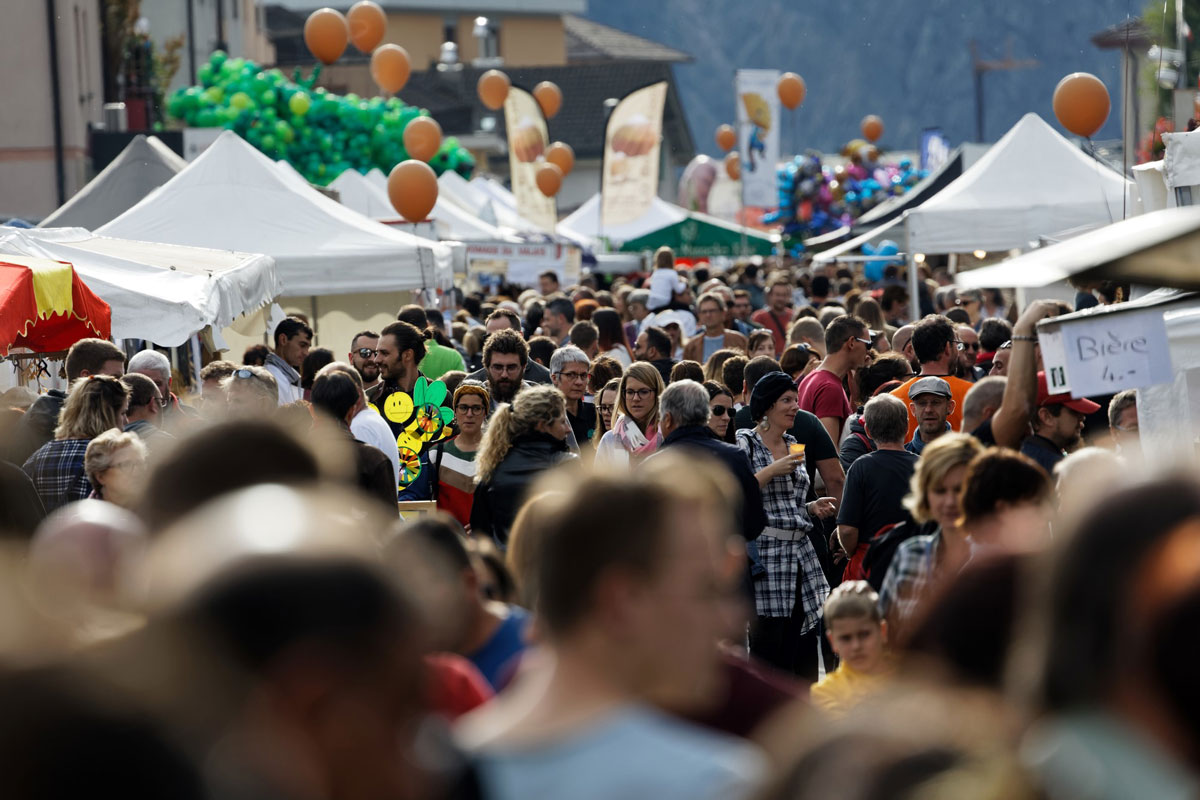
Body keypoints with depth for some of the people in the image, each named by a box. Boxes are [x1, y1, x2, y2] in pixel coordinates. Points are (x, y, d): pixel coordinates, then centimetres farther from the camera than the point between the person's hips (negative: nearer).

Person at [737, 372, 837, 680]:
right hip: (764, 552, -7)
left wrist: (812, 507, 8)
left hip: (800, 555, 7)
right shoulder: (745, 443, -4)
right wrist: (773, 470, -15)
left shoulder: (794, 447, 18)